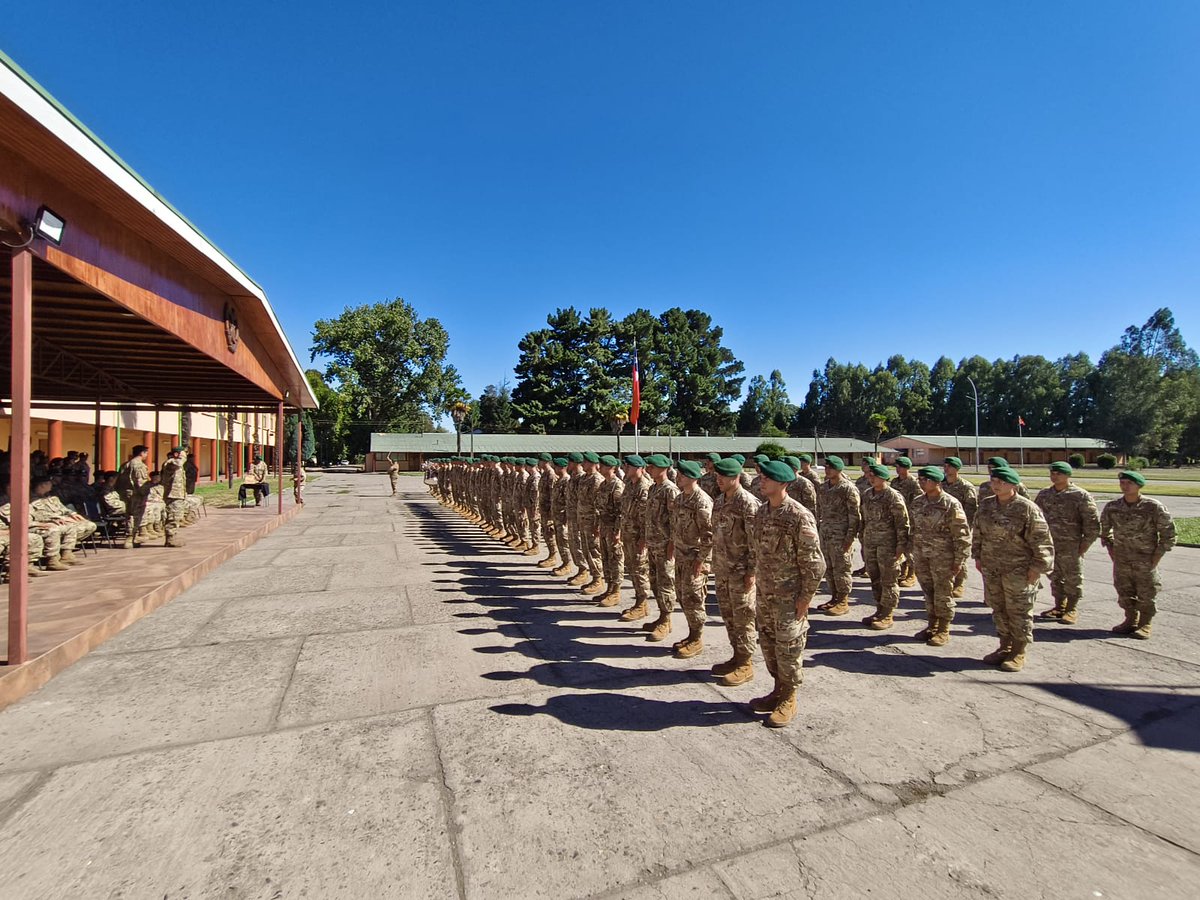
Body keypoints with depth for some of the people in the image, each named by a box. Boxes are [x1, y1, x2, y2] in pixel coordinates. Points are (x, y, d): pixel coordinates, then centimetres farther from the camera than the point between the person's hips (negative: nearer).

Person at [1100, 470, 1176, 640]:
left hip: (1146, 559, -3)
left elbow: (1168, 532, -6)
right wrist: (1110, 550, 7)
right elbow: (1104, 529, 12)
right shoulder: (1112, 506, -3)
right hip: (1121, 559, 3)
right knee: (1124, 592, 12)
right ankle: (1130, 621, 27)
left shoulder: (1153, 507, -13)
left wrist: (1158, 556, -8)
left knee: (1146, 594, 6)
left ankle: (1145, 625, 19)